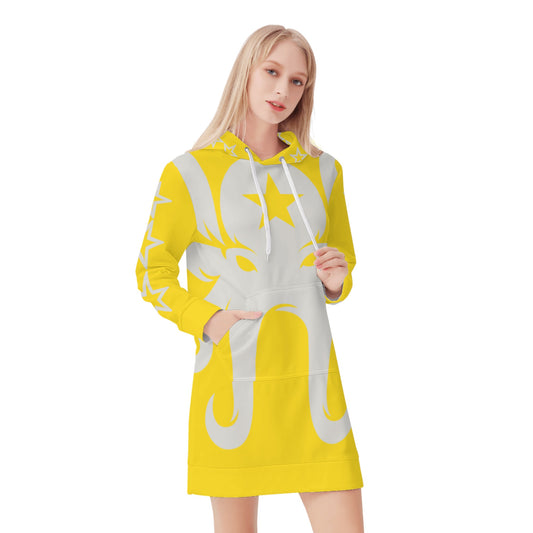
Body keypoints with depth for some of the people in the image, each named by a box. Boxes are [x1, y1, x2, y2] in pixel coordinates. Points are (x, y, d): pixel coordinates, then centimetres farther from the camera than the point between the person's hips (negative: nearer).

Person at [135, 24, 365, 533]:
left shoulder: (323, 171, 12)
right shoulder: (190, 172, 2)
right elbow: (152, 271, 6)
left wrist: (336, 281, 0)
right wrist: (205, 319, -9)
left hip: (311, 377, 3)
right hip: (232, 377, -2)